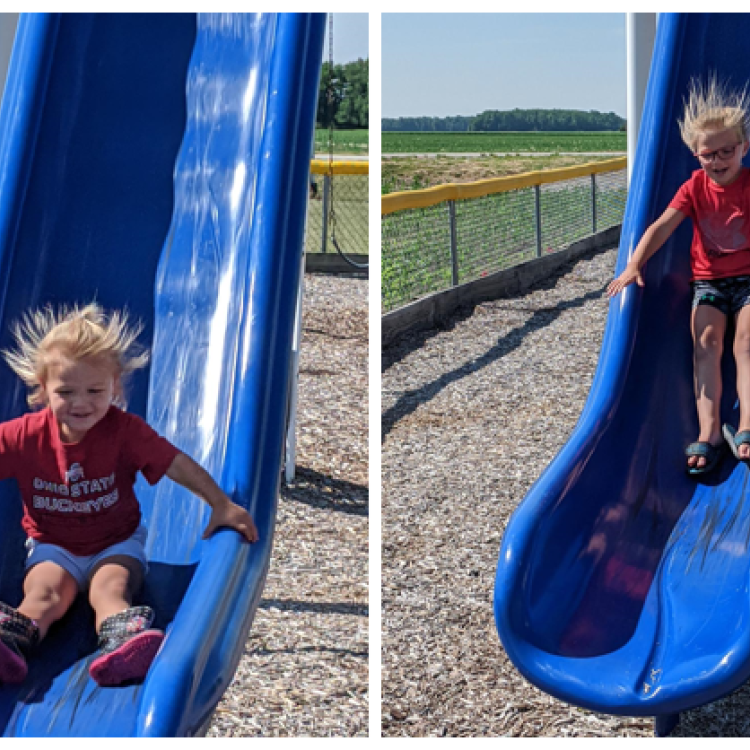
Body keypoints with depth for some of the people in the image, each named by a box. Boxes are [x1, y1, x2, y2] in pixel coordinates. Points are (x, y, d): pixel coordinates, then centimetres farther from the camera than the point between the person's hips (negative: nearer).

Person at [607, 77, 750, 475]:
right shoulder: (695, 187, -1)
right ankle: (709, 434, -24)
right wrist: (634, 265, -25)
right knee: (706, 343, -16)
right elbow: (662, 226, -11)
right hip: (708, 279, 2)